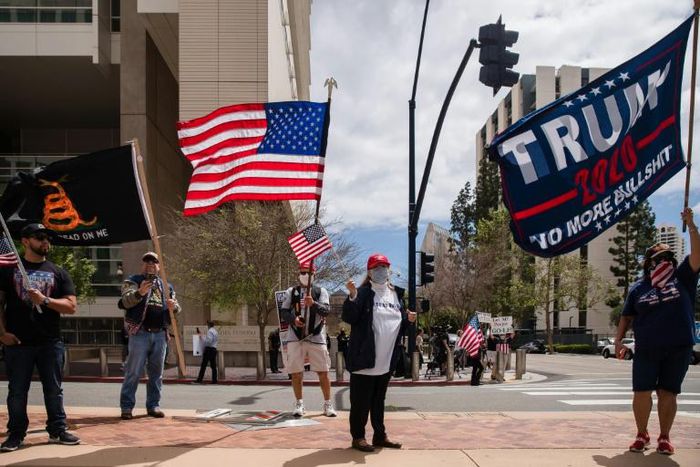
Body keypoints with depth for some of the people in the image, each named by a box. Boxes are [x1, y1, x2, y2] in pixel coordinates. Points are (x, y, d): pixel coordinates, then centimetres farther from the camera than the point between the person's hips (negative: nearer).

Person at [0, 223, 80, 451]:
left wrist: (45, 300, -12)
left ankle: (57, 430, 16)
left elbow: (71, 306, 2)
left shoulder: (58, 272, 9)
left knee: (54, 390, 7)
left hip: (50, 343, 1)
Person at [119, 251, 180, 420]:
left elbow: (176, 307, 21)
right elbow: (127, 301, -13)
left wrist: (174, 307, -4)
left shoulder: (166, 286, 18)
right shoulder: (133, 281, 4)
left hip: (160, 334, 5)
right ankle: (126, 406, 1)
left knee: (156, 373, 9)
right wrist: (139, 293, -34)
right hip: (140, 333, -5)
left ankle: (153, 405, 17)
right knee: (133, 372, -5)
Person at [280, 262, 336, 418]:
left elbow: (326, 310, -5)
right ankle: (299, 404, 16)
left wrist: (313, 304, -24)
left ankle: (328, 404, 10)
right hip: (295, 337, 1)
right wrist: (293, 319, -15)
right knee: (296, 372, 4)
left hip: (316, 337, -1)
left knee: (323, 372, 0)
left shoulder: (321, 291, 7)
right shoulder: (291, 292, 10)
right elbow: (284, 312, 6)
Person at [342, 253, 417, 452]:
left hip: (386, 360, 6)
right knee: (361, 401, 2)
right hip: (364, 358, -6)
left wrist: (408, 319, 1)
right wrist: (352, 297, -29)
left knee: (379, 400, 17)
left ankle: (380, 436, 26)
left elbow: (400, 325, 22)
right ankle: (358, 437, 12)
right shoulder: (363, 293, -7)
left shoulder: (396, 294, 13)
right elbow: (348, 318, -16)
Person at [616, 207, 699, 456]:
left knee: (667, 392, 4)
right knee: (642, 392, -1)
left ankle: (664, 437, 18)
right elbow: (626, 316, 12)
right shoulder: (638, 288, 6)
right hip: (646, 350, 0)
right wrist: (618, 340, 3)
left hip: (678, 348, 0)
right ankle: (642, 435, 17)